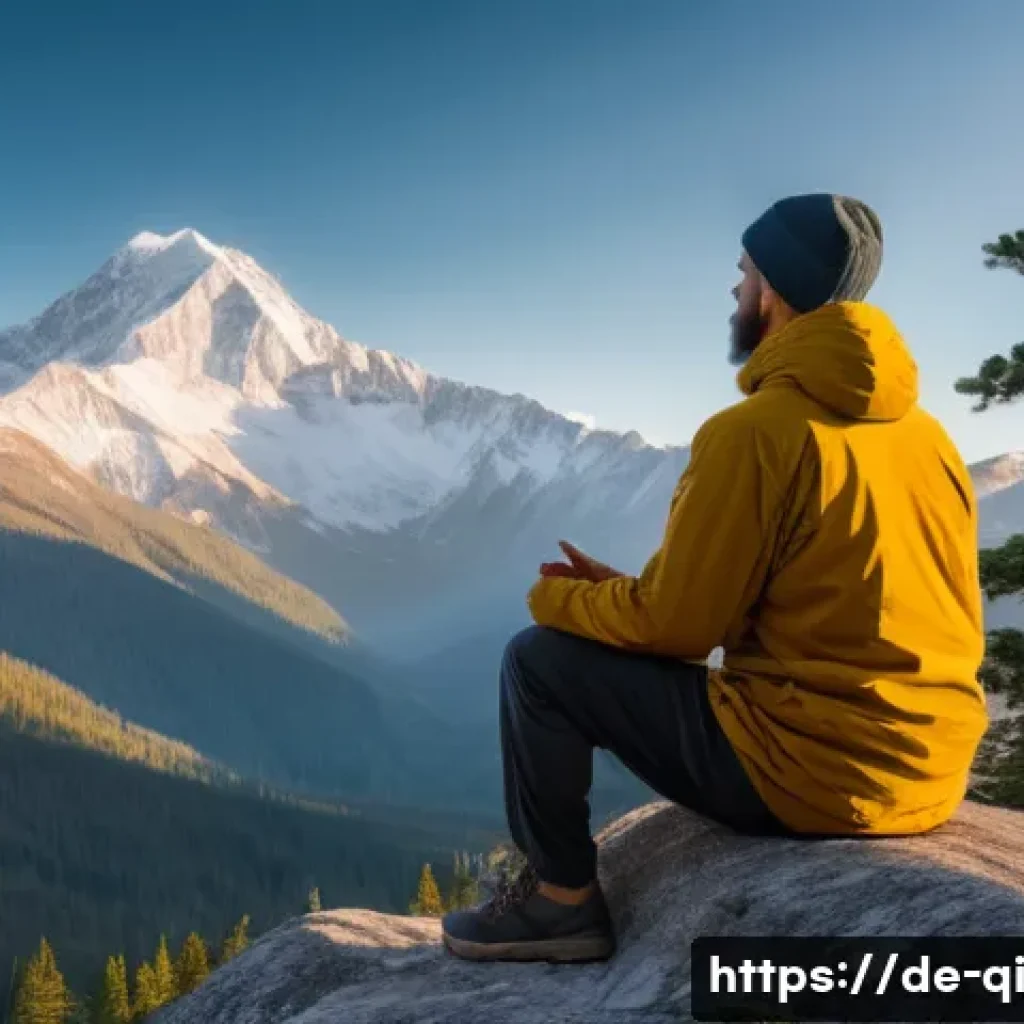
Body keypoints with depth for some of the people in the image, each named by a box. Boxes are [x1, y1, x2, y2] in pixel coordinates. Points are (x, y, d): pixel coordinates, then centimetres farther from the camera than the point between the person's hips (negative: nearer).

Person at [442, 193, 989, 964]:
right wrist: (622, 592, 16)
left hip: (808, 769, -8)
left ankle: (563, 898, 14)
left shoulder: (755, 429, -17)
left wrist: (561, 599, 9)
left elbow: (675, 624, -12)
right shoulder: (926, 432, 8)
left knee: (542, 661, 3)